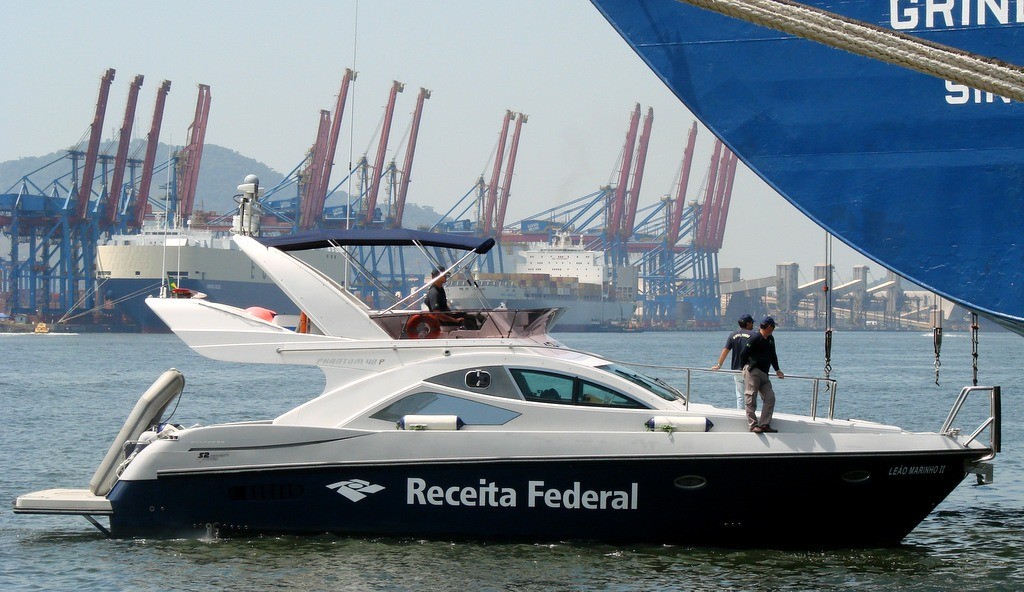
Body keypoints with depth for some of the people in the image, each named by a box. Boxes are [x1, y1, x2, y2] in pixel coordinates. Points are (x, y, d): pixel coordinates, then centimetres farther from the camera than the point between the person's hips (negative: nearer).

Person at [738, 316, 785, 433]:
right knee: (751, 399, -7)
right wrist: (744, 368, 0)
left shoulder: (770, 339, 17)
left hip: (764, 374, 8)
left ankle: (764, 425, 2)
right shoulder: (755, 339, -11)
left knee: (770, 398, 0)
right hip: (752, 372, -8)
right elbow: (743, 354, -9)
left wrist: (777, 370, 23)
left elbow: (773, 355, 28)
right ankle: (753, 425, -6)